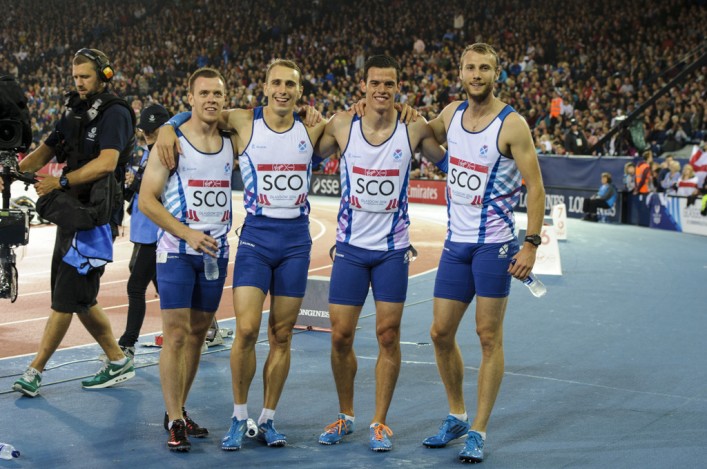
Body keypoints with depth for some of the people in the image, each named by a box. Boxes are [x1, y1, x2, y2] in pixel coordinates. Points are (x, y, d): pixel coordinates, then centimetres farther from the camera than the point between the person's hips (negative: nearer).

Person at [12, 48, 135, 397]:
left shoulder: (114, 113, -9)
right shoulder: (73, 111, 16)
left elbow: (107, 161, -22)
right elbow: (46, 150, 15)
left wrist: (61, 181, -29)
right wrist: (15, 169, -3)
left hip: (94, 214, -9)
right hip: (70, 211, 9)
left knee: (66, 297, -7)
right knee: (80, 298, 12)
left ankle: (34, 371, -4)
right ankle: (118, 362, 23)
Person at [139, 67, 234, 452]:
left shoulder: (232, 143, 6)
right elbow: (146, 199, -9)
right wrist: (187, 233, -17)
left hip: (216, 252, 5)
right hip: (177, 251, -5)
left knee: (197, 333, 11)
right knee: (175, 334, -8)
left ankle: (179, 410, 23)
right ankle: (175, 423, -4)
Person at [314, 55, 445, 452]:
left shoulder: (414, 129, -5)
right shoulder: (342, 126, -3)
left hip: (393, 248, -1)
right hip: (351, 246, 1)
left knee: (388, 335, 0)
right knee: (341, 336, 3)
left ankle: (380, 422, 13)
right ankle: (346, 416, 22)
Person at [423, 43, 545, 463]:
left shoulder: (512, 125, -12)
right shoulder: (452, 113, 6)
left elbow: (536, 187, -11)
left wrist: (532, 243, -18)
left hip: (494, 244, -6)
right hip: (456, 242, 6)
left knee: (489, 337, -1)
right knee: (441, 333, 8)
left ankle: (478, 432, 7)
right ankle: (457, 416, 26)